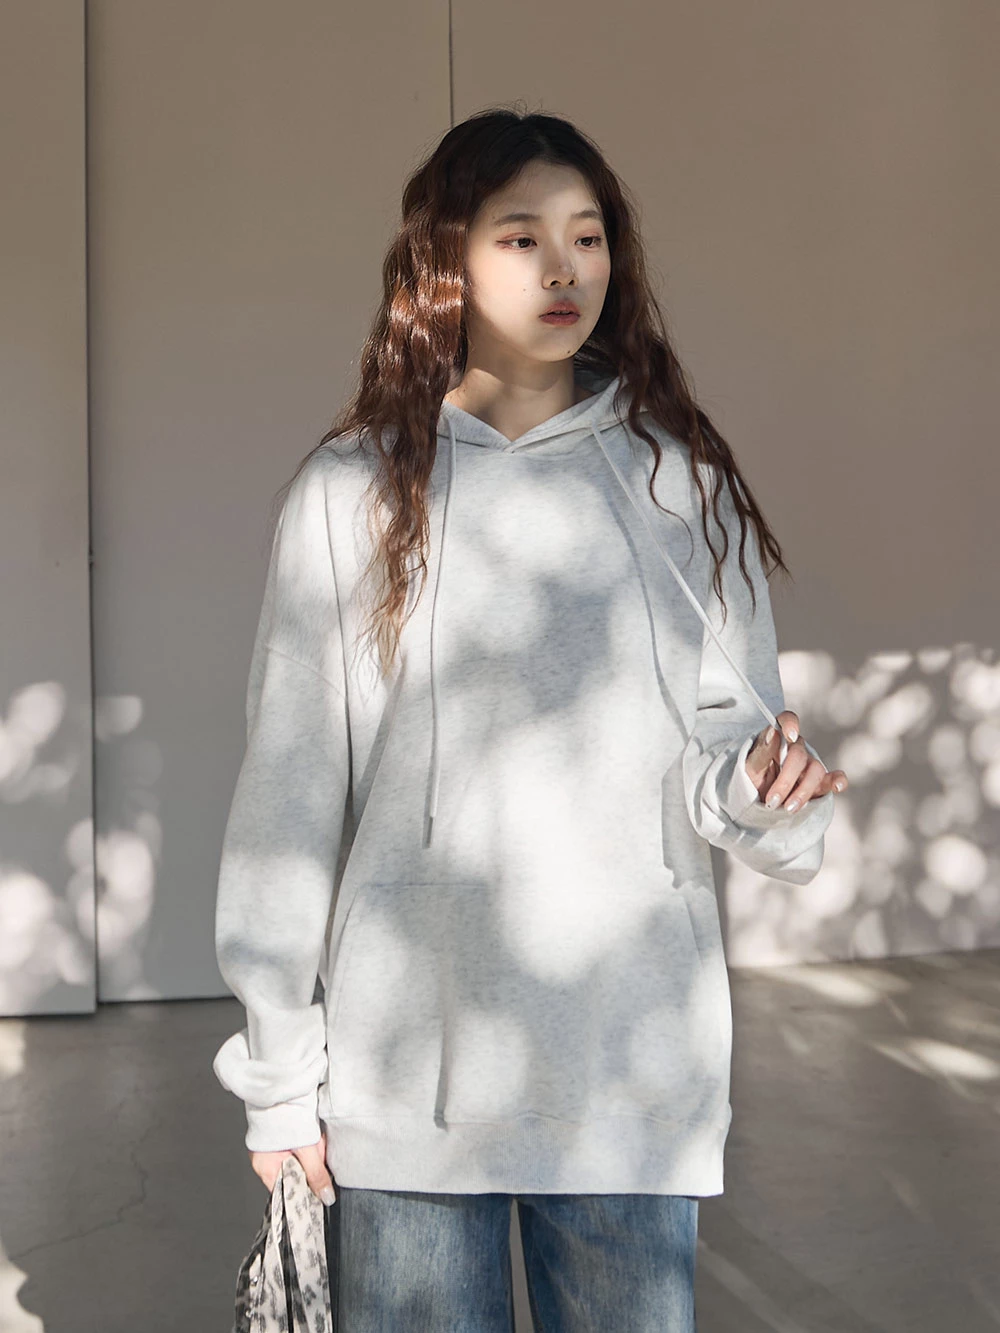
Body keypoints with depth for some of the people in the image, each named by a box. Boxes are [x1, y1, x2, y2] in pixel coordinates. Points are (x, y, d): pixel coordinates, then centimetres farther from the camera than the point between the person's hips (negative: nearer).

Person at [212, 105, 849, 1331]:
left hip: (639, 1066, 1)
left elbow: (737, 737, 7)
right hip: (408, 1069, -1)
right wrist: (278, 1073, 0)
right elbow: (287, 794, 0)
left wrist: (759, 787, -17)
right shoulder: (351, 491, -1)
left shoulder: (682, 481, 4)